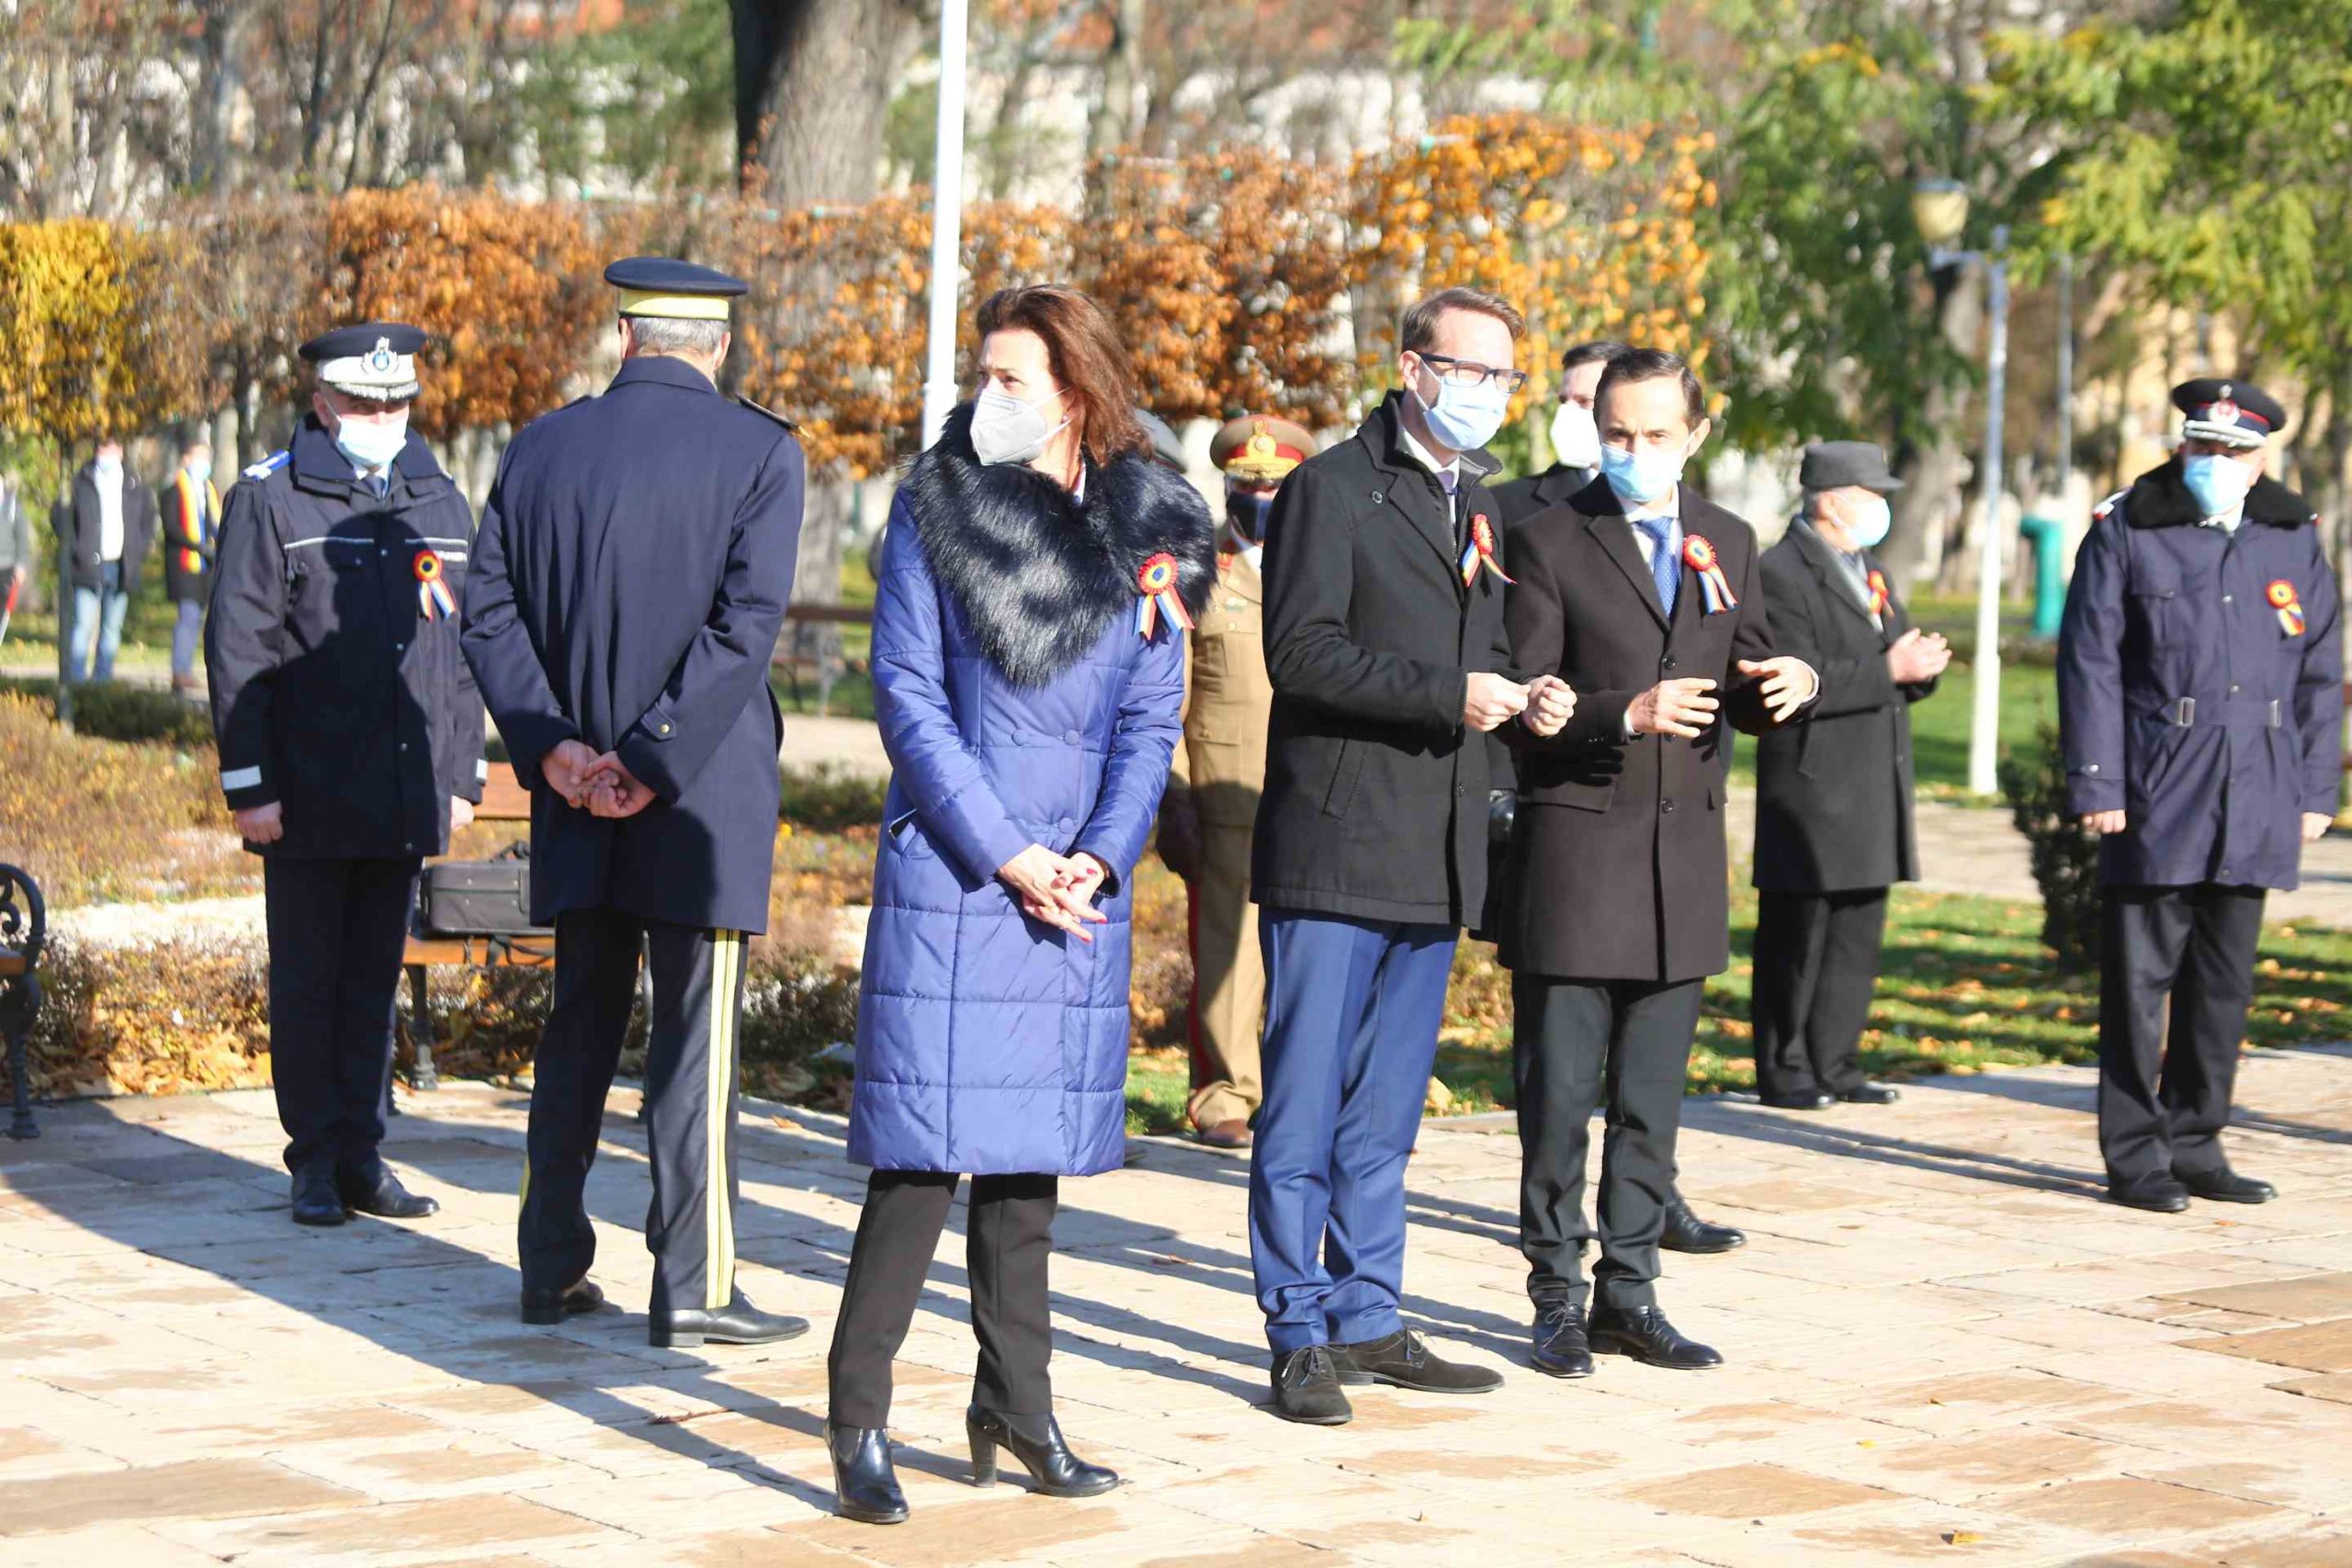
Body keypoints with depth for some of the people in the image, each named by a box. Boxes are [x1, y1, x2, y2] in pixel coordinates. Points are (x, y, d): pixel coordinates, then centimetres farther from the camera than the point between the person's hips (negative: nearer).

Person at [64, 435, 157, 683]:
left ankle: (103, 678, 16)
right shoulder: (81, 483, -1)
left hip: (121, 568, 3)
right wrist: (75, 551, -6)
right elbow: (63, 518, 2)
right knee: (83, 626, -9)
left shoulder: (134, 486, 8)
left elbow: (148, 522, 17)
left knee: (112, 629, 9)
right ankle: (76, 680, -7)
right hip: (89, 567, -3)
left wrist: (139, 552, 6)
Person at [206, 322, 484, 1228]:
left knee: (376, 983, 9)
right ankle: (316, 1163, 11)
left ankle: (362, 1157, 16)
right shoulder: (269, 501, -2)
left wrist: (464, 773, 14)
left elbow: (465, 650, 18)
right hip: (308, 802, -4)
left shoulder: (440, 503, 13)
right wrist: (249, 784, -11)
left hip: (407, 800, 4)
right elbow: (238, 652, -6)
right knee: (308, 984, 3)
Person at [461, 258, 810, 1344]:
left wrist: (552, 744, -5)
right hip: (702, 797, -4)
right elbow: (746, 623, -15)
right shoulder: (759, 453, -6)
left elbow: (489, 610, 1)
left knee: (580, 1021, 14)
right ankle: (692, 1287, 1)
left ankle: (553, 1267, 19)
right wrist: (653, 762, -14)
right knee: (697, 1032, -1)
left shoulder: (541, 447, 7)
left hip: (576, 792, 4)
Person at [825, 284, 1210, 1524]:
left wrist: (1099, 857, -7)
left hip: (1077, 887, 4)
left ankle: (1016, 1407, 21)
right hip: (946, 874, -3)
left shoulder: (1148, 529, 6)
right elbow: (908, 695, -5)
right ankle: (859, 1422, 0)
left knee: (1033, 1145, 11)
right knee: (926, 1147, -7)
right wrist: (1006, 855, -10)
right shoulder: (935, 506, -2)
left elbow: (1150, 722, 8)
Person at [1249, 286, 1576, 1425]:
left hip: (1436, 858, 7)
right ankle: (1299, 1336, 3)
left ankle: (1365, 1320, 19)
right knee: (1304, 1107, -3)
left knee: (1385, 1114, 13)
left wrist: (1521, 699, 4)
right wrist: (1448, 693, -20)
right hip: (1333, 848, -7)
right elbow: (1302, 651, -15)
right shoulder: (1332, 488, -6)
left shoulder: (1478, 505, 19)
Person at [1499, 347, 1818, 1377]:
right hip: (1574, 854, -4)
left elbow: (1744, 695, 13)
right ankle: (1558, 1299, 9)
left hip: (1684, 853, 5)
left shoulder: (1728, 544, 12)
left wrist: (1787, 685, -10)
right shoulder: (1550, 541, -4)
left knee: (1652, 1098, 10)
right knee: (1559, 1094, -1)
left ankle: (1628, 1292, 18)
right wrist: (1625, 715, -23)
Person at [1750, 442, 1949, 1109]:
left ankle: (1835, 1065, 18)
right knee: (1798, 940, -2)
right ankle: (1785, 1072, 5)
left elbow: (1896, 661, 21)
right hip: (1812, 794, -9)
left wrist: (1921, 665, -3)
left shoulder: (1871, 573, 19)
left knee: (1858, 938, 11)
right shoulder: (1781, 575, -12)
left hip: (1872, 796, 9)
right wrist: (1887, 669, -23)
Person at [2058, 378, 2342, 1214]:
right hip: (2155, 795, -4)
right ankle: (2134, 1156, 5)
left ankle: (2194, 1144, 19)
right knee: (2141, 975, -1)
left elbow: (2320, 676, 12)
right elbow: (2089, 664, -4)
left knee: (2226, 979, 9)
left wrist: (2316, 792, 7)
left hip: (2256, 797, 4)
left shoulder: (2294, 540, 10)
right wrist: (2096, 786, -9)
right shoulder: (2124, 532, -1)